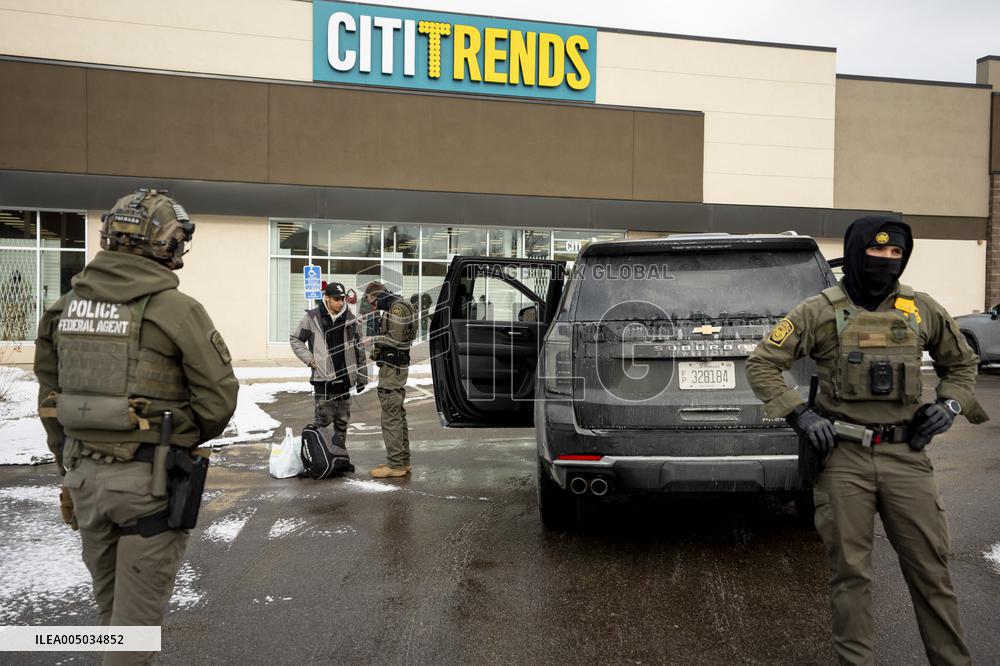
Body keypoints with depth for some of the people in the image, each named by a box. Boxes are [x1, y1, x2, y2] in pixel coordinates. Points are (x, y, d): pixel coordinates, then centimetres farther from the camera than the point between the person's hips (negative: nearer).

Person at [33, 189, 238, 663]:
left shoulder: (67, 307, 4)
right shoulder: (177, 310, -14)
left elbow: (50, 399, 9)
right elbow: (218, 399, -13)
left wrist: (70, 468, 19)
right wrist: (183, 441, 8)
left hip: (85, 475, 6)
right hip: (149, 480, -6)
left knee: (109, 602, 24)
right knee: (138, 608, 8)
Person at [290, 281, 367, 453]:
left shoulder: (350, 318, 6)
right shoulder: (312, 318, -3)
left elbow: (359, 348, 12)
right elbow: (296, 339, 8)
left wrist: (361, 375, 10)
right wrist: (309, 358, -4)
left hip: (344, 377, 4)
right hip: (323, 377, -3)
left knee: (343, 420, 10)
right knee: (323, 420, -6)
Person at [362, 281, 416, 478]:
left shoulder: (397, 307, -13)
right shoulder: (391, 307, 18)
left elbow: (395, 338, -20)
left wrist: (373, 339, -9)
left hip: (393, 368, -11)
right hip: (394, 367, 11)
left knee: (391, 416, -8)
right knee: (398, 414, 14)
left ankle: (395, 464, -4)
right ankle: (403, 461, 22)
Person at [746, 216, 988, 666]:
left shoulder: (922, 309, 8)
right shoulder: (819, 312, -1)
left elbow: (961, 362, 24)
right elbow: (761, 364, 0)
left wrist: (950, 404, 5)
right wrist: (799, 413, -11)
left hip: (906, 454, 3)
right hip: (843, 457, -2)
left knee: (930, 568, 9)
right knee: (851, 572, 6)